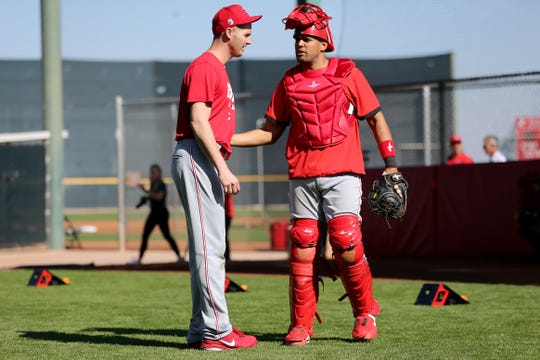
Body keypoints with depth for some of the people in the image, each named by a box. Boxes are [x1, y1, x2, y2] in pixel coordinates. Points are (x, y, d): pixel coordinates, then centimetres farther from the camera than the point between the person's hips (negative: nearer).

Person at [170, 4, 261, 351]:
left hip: (208, 163, 11)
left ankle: (203, 330, 14)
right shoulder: (204, 67, -9)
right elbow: (198, 122, -18)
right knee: (208, 244, -12)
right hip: (196, 157, -11)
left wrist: (221, 170, 18)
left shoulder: (218, 70, 22)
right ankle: (216, 331, -13)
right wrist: (223, 169, -23)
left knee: (211, 247, 11)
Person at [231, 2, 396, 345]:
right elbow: (270, 132, 14)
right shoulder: (289, 82, 11)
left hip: (342, 175, -3)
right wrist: (225, 139, 2)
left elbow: (376, 118, 5)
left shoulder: (347, 74, 2)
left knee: (347, 247, -12)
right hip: (303, 178, 3)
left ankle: (365, 314, 8)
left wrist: (391, 164, -2)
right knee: (303, 250, 0)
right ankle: (301, 326, 6)